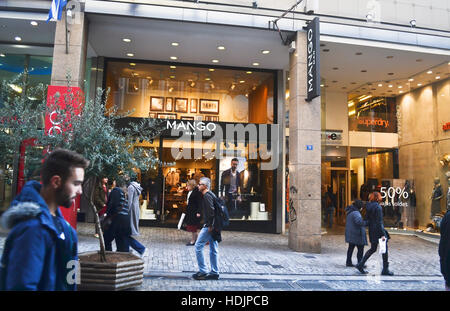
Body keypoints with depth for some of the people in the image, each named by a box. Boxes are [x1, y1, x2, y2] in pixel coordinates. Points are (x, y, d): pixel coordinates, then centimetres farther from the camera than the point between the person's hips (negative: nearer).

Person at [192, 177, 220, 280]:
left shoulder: (207, 196, -13)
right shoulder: (211, 194, 17)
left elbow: (211, 211, -22)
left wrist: (210, 225, -20)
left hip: (209, 226, -10)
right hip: (213, 226, 10)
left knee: (198, 246, -2)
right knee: (213, 249, 11)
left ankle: (202, 272, 2)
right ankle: (214, 273, 16)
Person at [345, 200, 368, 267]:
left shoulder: (350, 212, 12)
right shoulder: (355, 213, -20)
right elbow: (359, 222, -34)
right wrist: (367, 222, -26)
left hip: (351, 234, 10)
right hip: (356, 234, -10)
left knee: (351, 248, 14)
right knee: (360, 249, 0)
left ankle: (348, 262, 19)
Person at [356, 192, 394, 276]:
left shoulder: (368, 207, 7)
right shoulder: (378, 207, -16)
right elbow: (379, 222, -19)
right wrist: (383, 234, -18)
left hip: (372, 231, 8)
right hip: (378, 231, -8)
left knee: (373, 249, 16)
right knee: (384, 249, 6)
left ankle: (360, 264, 11)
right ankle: (385, 270, 12)